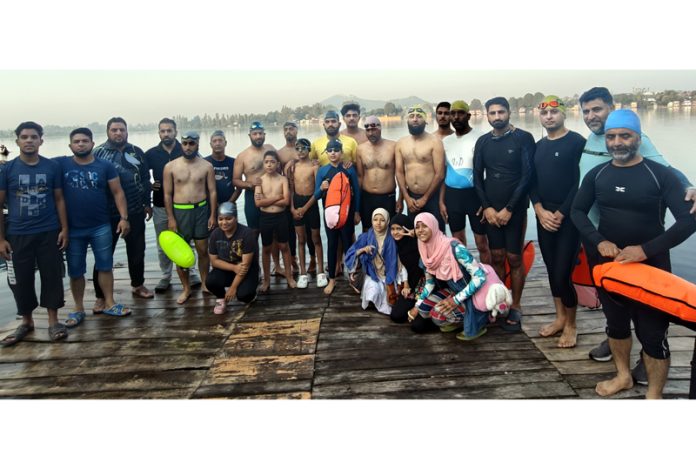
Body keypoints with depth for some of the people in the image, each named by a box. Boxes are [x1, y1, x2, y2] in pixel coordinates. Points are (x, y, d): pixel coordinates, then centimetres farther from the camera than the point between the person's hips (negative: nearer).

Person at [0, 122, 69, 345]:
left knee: (52, 276, 3)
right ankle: (26, 321, 25)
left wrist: (64, 229, -1)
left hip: (49, 233, 0)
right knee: (21, 280, 8)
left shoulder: (52, 167, 1)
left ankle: (53, 321, 15)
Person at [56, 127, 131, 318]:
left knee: (105, 266, 8)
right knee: (75, 271, 10)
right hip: (72, 229, 0)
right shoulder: (60, 164, -1)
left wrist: (124, 218, -7)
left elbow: (118, 193, 0)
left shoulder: (105, 166, -1)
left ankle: (109, 303, 20)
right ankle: (79, 309, 23)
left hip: (101, 227, 0)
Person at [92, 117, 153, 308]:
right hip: (108, 213, -3)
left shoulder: (136, 152, 7)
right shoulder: (98, 153, -3)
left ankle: (138, 285, 32)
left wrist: (147, 203, 11)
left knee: (137, 250, 14)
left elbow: (145, 179, 12)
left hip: (135, 211, 3)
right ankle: (101, 296, 12)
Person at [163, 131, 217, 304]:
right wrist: (170, 218, -7)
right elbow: (167, 194, -1)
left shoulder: (206, 166, 0)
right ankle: (186, 288, 16)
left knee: (203, 250, 7)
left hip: (201, 210, 0)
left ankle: (205, 283, 24)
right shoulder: (170, 166, -1)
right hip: (179, 212, 0)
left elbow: (212, 191, 2)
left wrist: (213, 215, -4)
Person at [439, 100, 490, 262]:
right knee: (458, 242, 14)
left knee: (482, 244, 0)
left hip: (475, 194, -5)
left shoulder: (480, 138, -7)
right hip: (452, 195, 5)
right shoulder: (446, 141, 9)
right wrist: (441, 201, 8)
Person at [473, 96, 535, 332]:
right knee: (497, 257, 8)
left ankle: (515, 307, 11)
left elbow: (527, 176, -10)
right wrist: (487, 207, -4)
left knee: (514, 259, 0)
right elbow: (477, 177, 8)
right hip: (491, 209, 3)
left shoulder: (523, 138, -5)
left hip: (514, 209, -3)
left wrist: (508, 209, -12)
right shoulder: (483, 142, 7)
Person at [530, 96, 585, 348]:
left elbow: (580, 183, -12)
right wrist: (540, 211, -4)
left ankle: (571, 324, 13)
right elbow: (532, 181, 10)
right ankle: (560, 318, 27)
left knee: (563, 273, -7)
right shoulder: (538, 146, 12)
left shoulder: (577, 142, -6)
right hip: (544, 217, 6)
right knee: (552, 270, 11)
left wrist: (561, 213, -13)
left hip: (568, 217, -6)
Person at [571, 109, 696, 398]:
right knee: (616, 325, 19)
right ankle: (623, 376, 41)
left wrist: (646, 250, -25)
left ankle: (654, 396, 20)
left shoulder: (661, 175, -11)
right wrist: (599, 242, -11)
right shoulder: (597, 175, 0)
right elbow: (578, 211, 6)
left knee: (652, 335, 2)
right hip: (608, 263, 4)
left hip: (651, 266, -4)